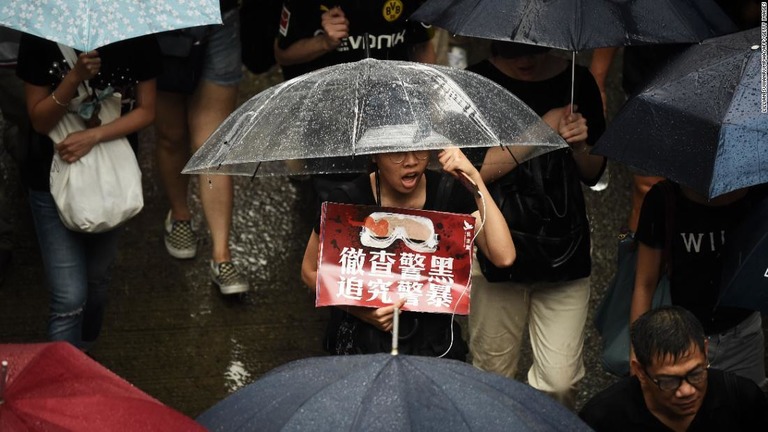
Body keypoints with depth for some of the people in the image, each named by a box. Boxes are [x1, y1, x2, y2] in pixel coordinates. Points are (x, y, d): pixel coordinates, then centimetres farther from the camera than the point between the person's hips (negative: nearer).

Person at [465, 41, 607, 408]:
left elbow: (594, 174, 10)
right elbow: (474, 170, -14)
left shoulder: (577, 81, 4)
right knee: (493, 375, 8)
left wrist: (580, 146, -11)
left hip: (564, 250, 1)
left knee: (561, 380, -3)